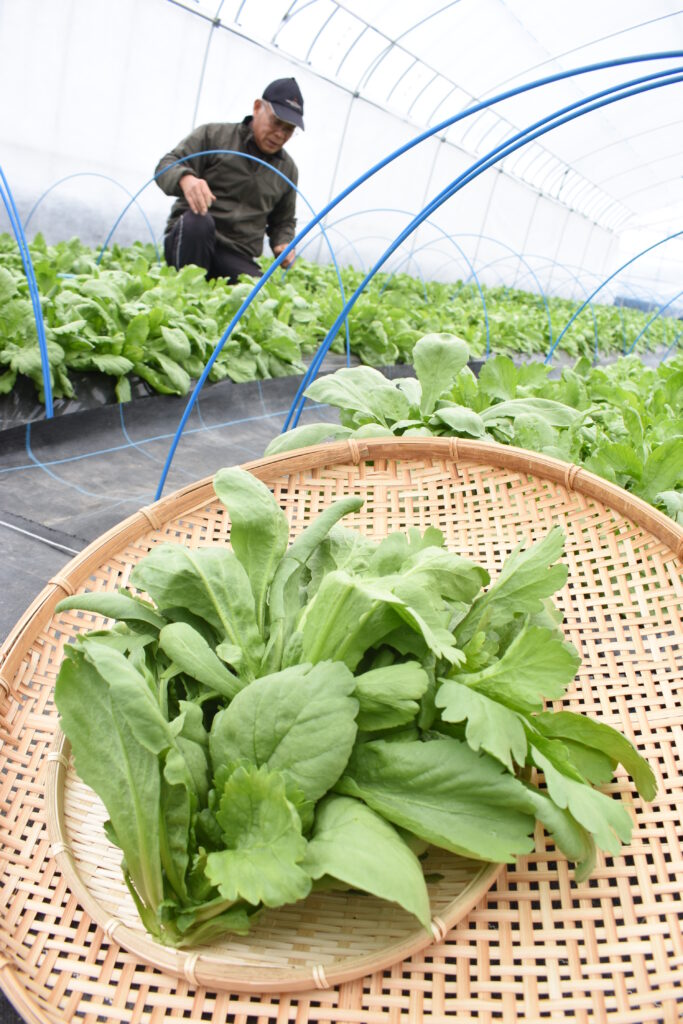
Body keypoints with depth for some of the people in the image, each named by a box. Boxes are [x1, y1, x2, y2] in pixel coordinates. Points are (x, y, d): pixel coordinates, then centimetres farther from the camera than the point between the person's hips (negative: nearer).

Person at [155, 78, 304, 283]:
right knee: (198, 220, -39)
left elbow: (283, 221, 28)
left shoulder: (288, 170, 17)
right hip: (190, 237, -3)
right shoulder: (213, 135, 4)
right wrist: (185, 178, -29)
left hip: (237, 258, 3)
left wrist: (284, 244, 3)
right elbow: (167, 166, -4)